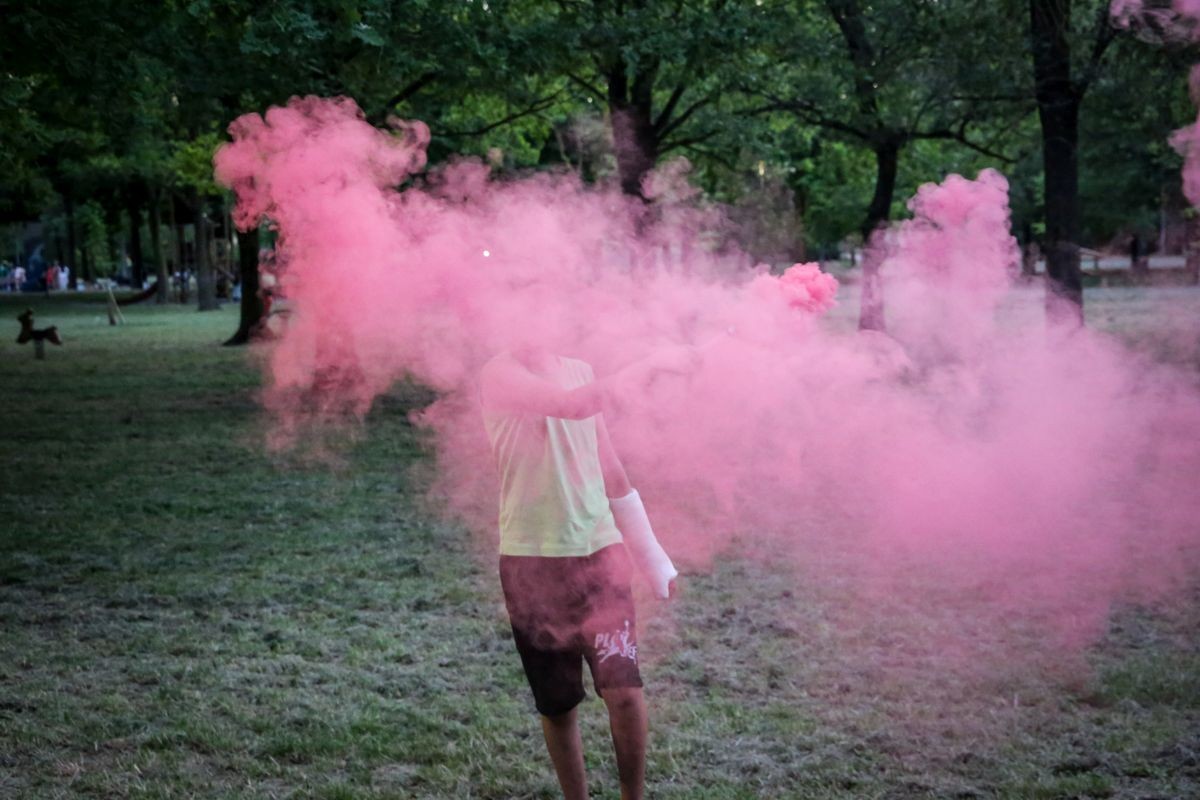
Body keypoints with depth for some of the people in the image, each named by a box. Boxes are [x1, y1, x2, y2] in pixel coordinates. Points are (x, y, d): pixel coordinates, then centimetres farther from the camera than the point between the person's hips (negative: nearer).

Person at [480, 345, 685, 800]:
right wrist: (648, 367, -22)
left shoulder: (580, 372, 10)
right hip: (532, 563, -4)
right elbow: (572, 405, -29)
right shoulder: (501, 374, -9)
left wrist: (652, 558, 18)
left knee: (624, 691, -10)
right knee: (557, 705, 6)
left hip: (598, 553, 4)